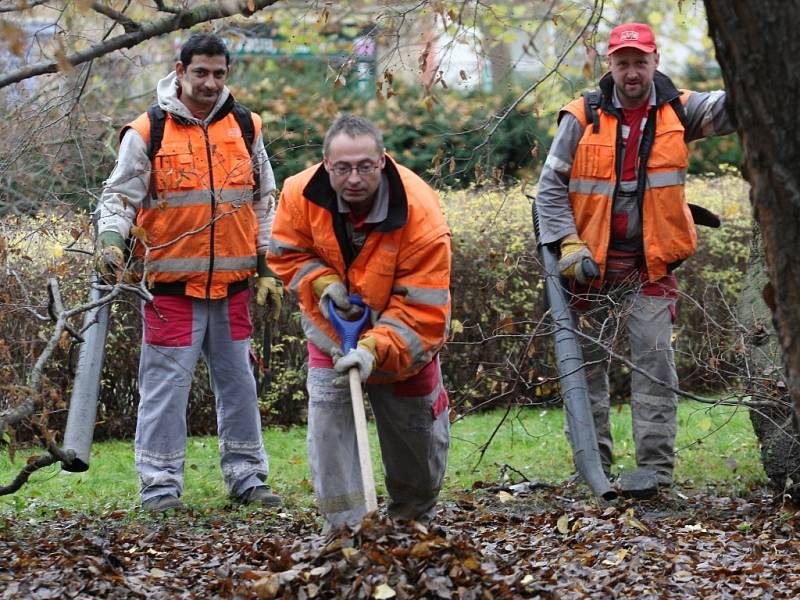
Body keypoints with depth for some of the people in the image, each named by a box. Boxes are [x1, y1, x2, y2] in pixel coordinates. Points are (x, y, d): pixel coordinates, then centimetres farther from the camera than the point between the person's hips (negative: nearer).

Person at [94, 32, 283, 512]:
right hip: (172, 286, -4)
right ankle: (161, 485, 4)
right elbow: (120, 196, -2)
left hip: (233, 285, 4)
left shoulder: (245, 127, 7)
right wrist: (111, 239, -21)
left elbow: (265, 200, 15)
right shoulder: (148, 132, -4)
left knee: (239, 382, 11)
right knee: (166, 384, -3)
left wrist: (268, 267, 12)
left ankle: (246, 476, 22)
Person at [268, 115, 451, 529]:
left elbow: (423, 310, -33)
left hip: (401, 338, -1)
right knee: (328, 417, -14)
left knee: (416, 431, 13)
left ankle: (415, 518, 40)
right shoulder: (301, 194, -25)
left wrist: (374, 350, -45)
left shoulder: (420, 217, -35)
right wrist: (322, 282, -26)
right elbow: (287, 251, -6)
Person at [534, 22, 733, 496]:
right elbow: (550, 186, -1)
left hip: (651, 262, -1)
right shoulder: (583, 118, -4)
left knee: (654, 357, -10)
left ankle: (656, 464, -7)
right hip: (592, 261, 1)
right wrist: (569, 245, -12)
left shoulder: (678, 111, -1)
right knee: (588, 360, 7)